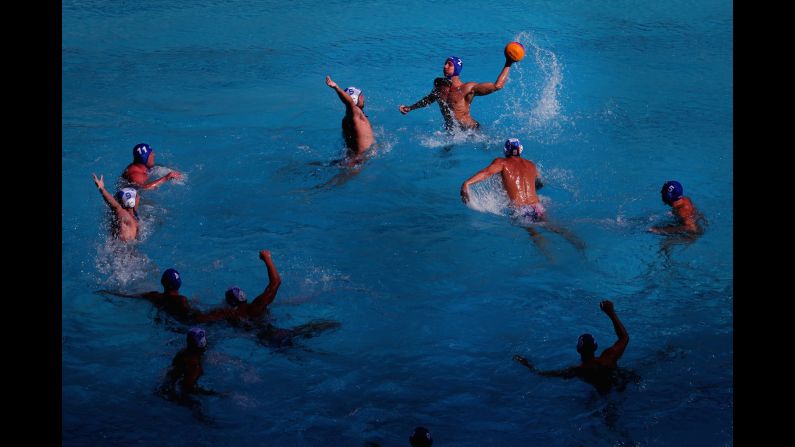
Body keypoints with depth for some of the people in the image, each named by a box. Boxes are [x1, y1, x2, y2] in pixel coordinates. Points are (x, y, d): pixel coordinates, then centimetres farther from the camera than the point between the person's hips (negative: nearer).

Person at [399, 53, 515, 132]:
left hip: (471, 131, -5)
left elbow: (497, 86, -22)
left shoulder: (468, 88, -18)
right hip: (451, 132, 5)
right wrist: (410, 108, 24)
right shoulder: (438, 83, -1)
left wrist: (507, 65, -23)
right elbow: (430, 98, 23)